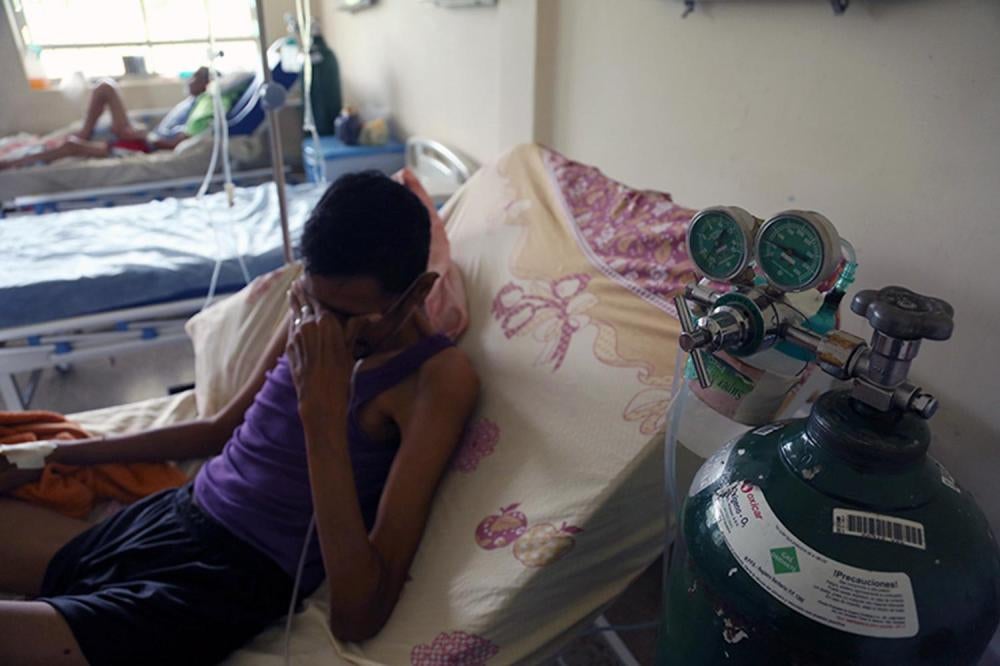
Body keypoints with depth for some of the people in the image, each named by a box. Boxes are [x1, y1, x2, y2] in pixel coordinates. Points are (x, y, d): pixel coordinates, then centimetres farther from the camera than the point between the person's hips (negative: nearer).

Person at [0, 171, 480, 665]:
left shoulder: (438, 377, -19)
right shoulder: (312, 313, 3)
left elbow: (359, 617, -25)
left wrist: (324, 408, -30)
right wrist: (53, 455, 18)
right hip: (165, 517, 8)